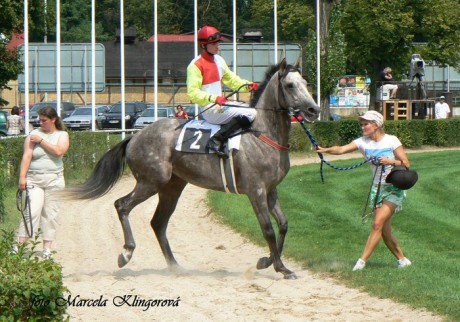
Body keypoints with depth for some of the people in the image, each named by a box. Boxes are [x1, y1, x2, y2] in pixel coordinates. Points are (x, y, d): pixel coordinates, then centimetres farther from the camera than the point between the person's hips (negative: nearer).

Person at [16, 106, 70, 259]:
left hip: (53, 179, 2)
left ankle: (47, 248, 9)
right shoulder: (33, 135, 2)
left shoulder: (62, 135, 5)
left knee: (50, 213, 3)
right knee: (32, 211, -13)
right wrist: (22, 177, -14)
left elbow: (59, 151, -14)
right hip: (34, 180, -2)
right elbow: (27, 156, -6)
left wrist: (41, 141, -11)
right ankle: (20, 244, -12)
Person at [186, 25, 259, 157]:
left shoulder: (219, 60, 15)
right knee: (250, 114, -22)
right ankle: (216, 140, -24)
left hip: (222, 105, 9)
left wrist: (248, 85, 3)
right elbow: (192, 92, -18)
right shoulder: (196, 65, -12)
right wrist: (213, 98, -32)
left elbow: (231, 79, 22)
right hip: (210, 110, -9)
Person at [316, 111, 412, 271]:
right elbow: (342, 149, -16)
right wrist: (325, 150, -34)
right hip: (377, 188, 5)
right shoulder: (363, 142, 0)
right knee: (385, 230, 4)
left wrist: (390, 161, -26)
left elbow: (406, 164, -9)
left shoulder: (391, 141, -9)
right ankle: (402, 259, 21)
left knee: (378, 224, -16)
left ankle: (362, 261, -16)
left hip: (394, 189, -5)